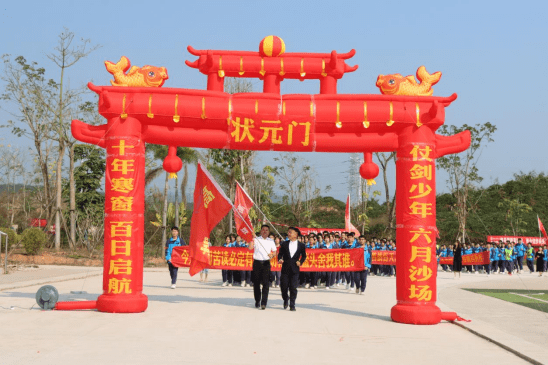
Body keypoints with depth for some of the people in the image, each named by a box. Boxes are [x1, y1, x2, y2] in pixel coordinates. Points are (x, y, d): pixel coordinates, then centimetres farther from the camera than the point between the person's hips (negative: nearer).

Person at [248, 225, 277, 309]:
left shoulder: (271, 241, 12)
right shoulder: (256, 239, 5)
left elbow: (274, 251, 11)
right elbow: (250, 248, -10)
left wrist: (272, 255, -10)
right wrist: (252, 238, -18)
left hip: (266, 263, 0)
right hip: (257, 263, 0)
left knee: (265, 283, -9)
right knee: (256, 283, 6)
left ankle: (264, 303, -11)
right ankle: (257, 301, 23)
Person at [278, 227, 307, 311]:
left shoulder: (301, 245, 5)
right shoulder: (284, 244, 8)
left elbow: (304, 256, 12)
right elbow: (280, 253, 10)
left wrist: (300, 262, -5)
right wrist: (280, 259, -10)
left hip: (295, 269, -1)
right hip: (285, 269, 1)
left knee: (293, 288, -4)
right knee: (284, 287, 3)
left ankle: (292, 305, 4)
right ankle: (285, 300, 31)